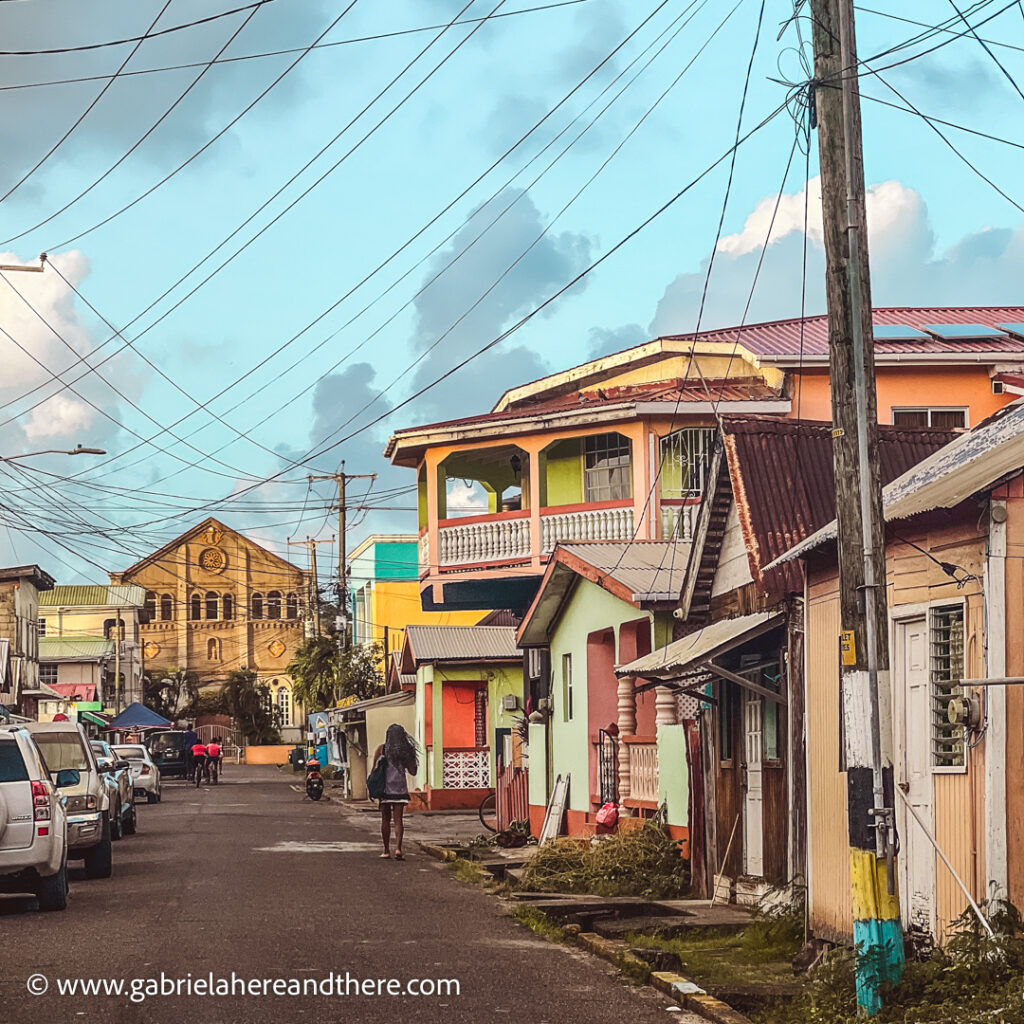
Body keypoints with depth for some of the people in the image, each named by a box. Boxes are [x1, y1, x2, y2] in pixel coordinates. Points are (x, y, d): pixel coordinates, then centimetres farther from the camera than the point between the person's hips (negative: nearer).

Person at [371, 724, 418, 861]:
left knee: (385, 820, 8)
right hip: (400, 788, 1)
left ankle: (387, 851, 11)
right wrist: (412, 756, 16)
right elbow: (413, 771, 5)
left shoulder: (382, 749, -2)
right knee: (398, 820, 1)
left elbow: (374, 768, -4)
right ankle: (398, 848, -15)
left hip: (384, 787, -1)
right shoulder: (406, 751, 0)